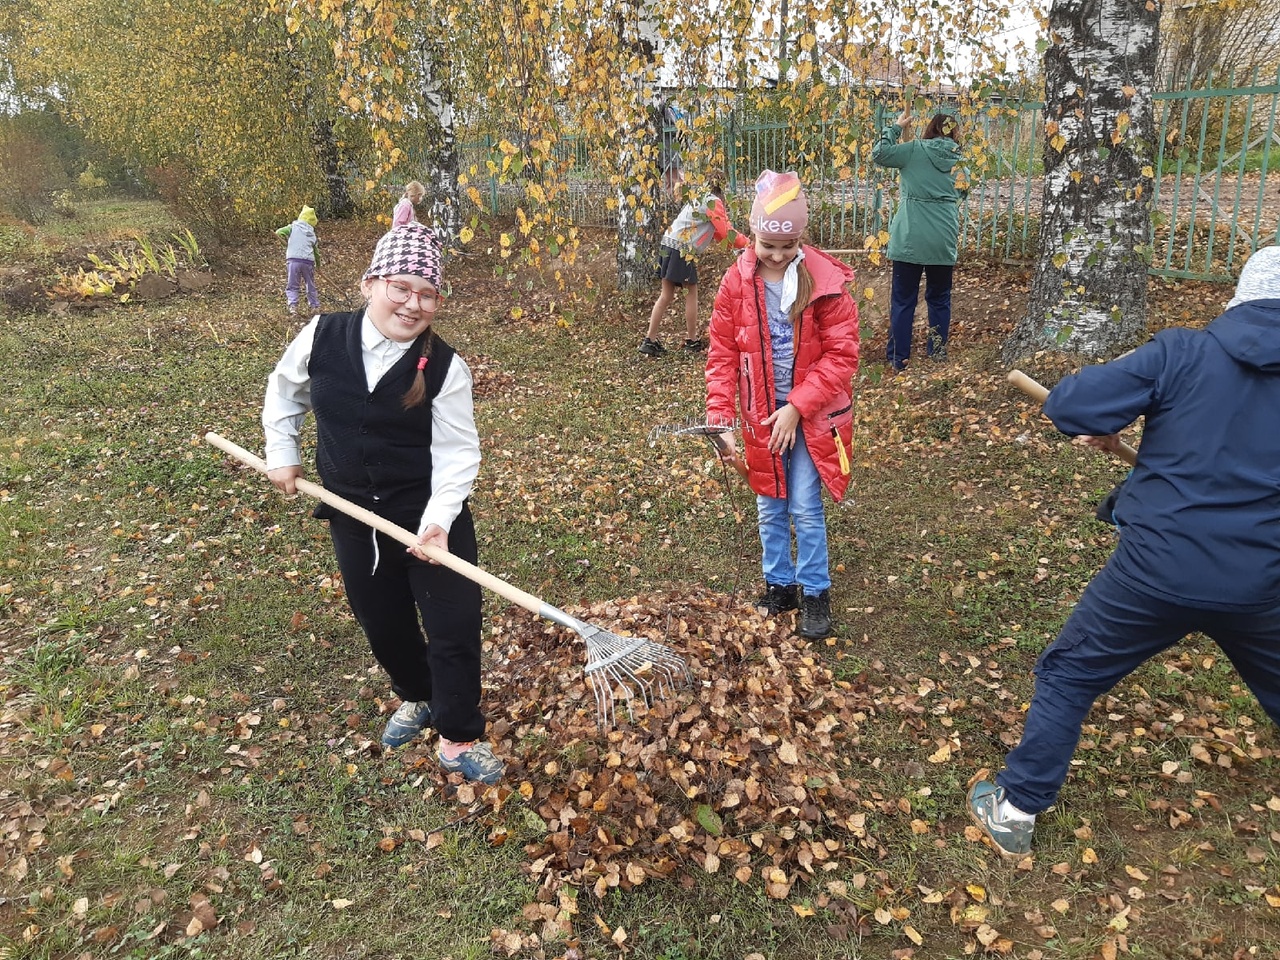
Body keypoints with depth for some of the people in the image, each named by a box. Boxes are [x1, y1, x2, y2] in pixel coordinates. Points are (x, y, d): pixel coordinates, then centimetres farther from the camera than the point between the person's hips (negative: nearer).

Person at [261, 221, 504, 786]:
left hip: (430, 516, -3)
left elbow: (456, 452, -17)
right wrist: (282, 455, 9)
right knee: (382, 623, 18)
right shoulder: (322, 338, -9)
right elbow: (285, 392, 11)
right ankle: (416, 698, 47)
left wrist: (438, 518, -29)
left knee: (454, 628, -1)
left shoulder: (444, 368, -17)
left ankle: (460, 739, 20)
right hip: (353, 515, 3)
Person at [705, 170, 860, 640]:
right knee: (770, 508, 15)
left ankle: (815, 592, 22)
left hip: (811, 416, -3)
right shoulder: (737, 282, -7)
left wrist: (797, 407, -20)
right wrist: (719, 418, -14)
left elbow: (841, 355, -14)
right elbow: (722, 355, -5)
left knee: (806, 509, 3)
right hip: (761, 416, 3)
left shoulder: (827, 281, -14)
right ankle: (779, 584, 33)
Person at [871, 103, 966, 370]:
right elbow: (961, 193, 18)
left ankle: (898, 357, 7)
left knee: (903, 300, 5)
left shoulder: (915, 150, -3)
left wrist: (897, 127, 4)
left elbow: (878, 154, -6)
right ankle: (938, 350, 26)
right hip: (943, 242, 3)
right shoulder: (960, 159, 8)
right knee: (939, 298, 17)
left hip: (910, 240, -3)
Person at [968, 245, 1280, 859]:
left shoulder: (1180, 355, -9)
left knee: (1069, 676, 13)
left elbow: (1066, 404, -15)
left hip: (1160, 571, -3)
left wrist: (1099, 431, 7)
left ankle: (1016, 809, 18)